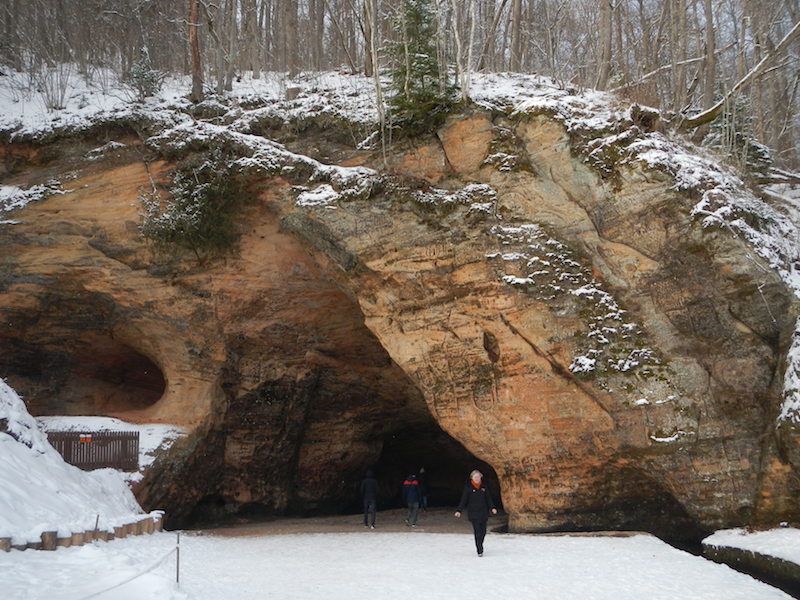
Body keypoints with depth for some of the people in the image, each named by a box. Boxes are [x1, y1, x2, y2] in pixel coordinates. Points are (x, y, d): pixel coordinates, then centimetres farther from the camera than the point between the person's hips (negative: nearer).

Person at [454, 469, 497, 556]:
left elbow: (488, 499, 10)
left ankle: (479, 546, 30)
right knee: (477, 532, -9)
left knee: (483, 531, 7)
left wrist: (492, 508, -3)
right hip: (473, 513, -4)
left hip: (483, 512, 4)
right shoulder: (468, 487, -3)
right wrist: (459, 511, -11)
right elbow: (463, 500, -3)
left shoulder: (483, 487, 7)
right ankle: (480, 551, -6)